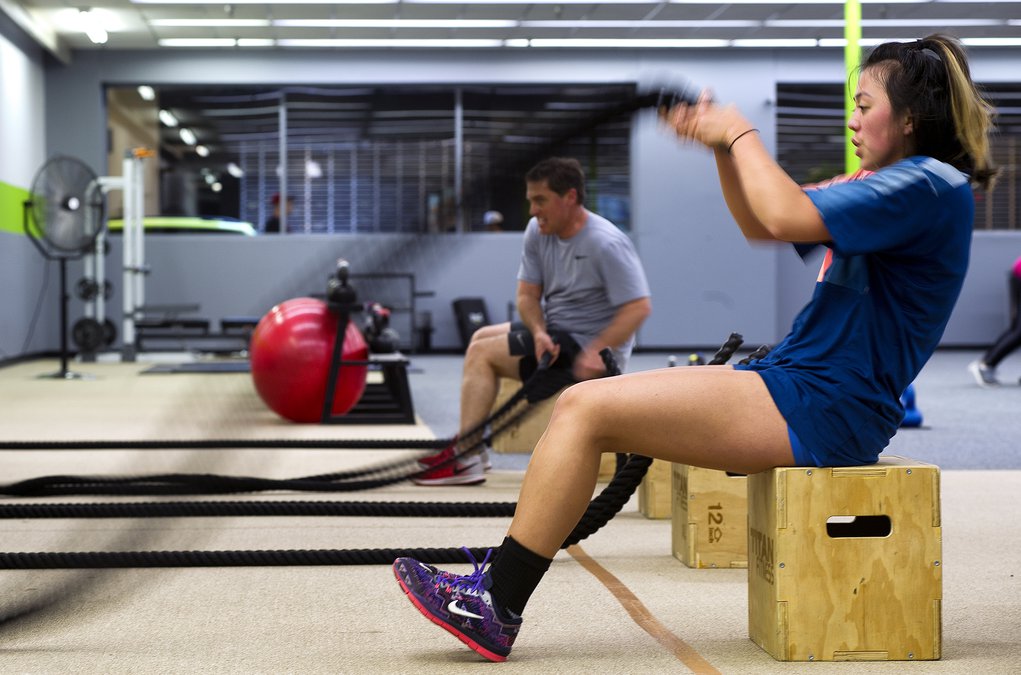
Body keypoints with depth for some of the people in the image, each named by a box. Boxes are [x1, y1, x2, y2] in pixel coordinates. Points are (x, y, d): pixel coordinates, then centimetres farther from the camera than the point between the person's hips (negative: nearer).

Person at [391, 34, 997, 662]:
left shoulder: (932, 186, -12)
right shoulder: (897, 185, 20)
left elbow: (785, 216, -25)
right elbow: (759, 224, 24)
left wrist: (741, 132, -9)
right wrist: (721, 145, 8)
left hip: (820, 410, -10)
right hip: (797, 383, 10)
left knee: (588, 409, -15)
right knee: (581, 406, 5)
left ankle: (496, 609, -7)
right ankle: (499, 583, 5)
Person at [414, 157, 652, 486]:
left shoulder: (606, 244, -23)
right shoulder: (537, 231, 1)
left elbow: (639, 307, -26)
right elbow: (528, 295, 2)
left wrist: (595, 351, -34)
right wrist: (539, 332, -19)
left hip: (588, 346, -9)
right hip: (556, 331, 9)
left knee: (482, 353, -13)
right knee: (482, 337, 18)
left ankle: (468, 459, -14)